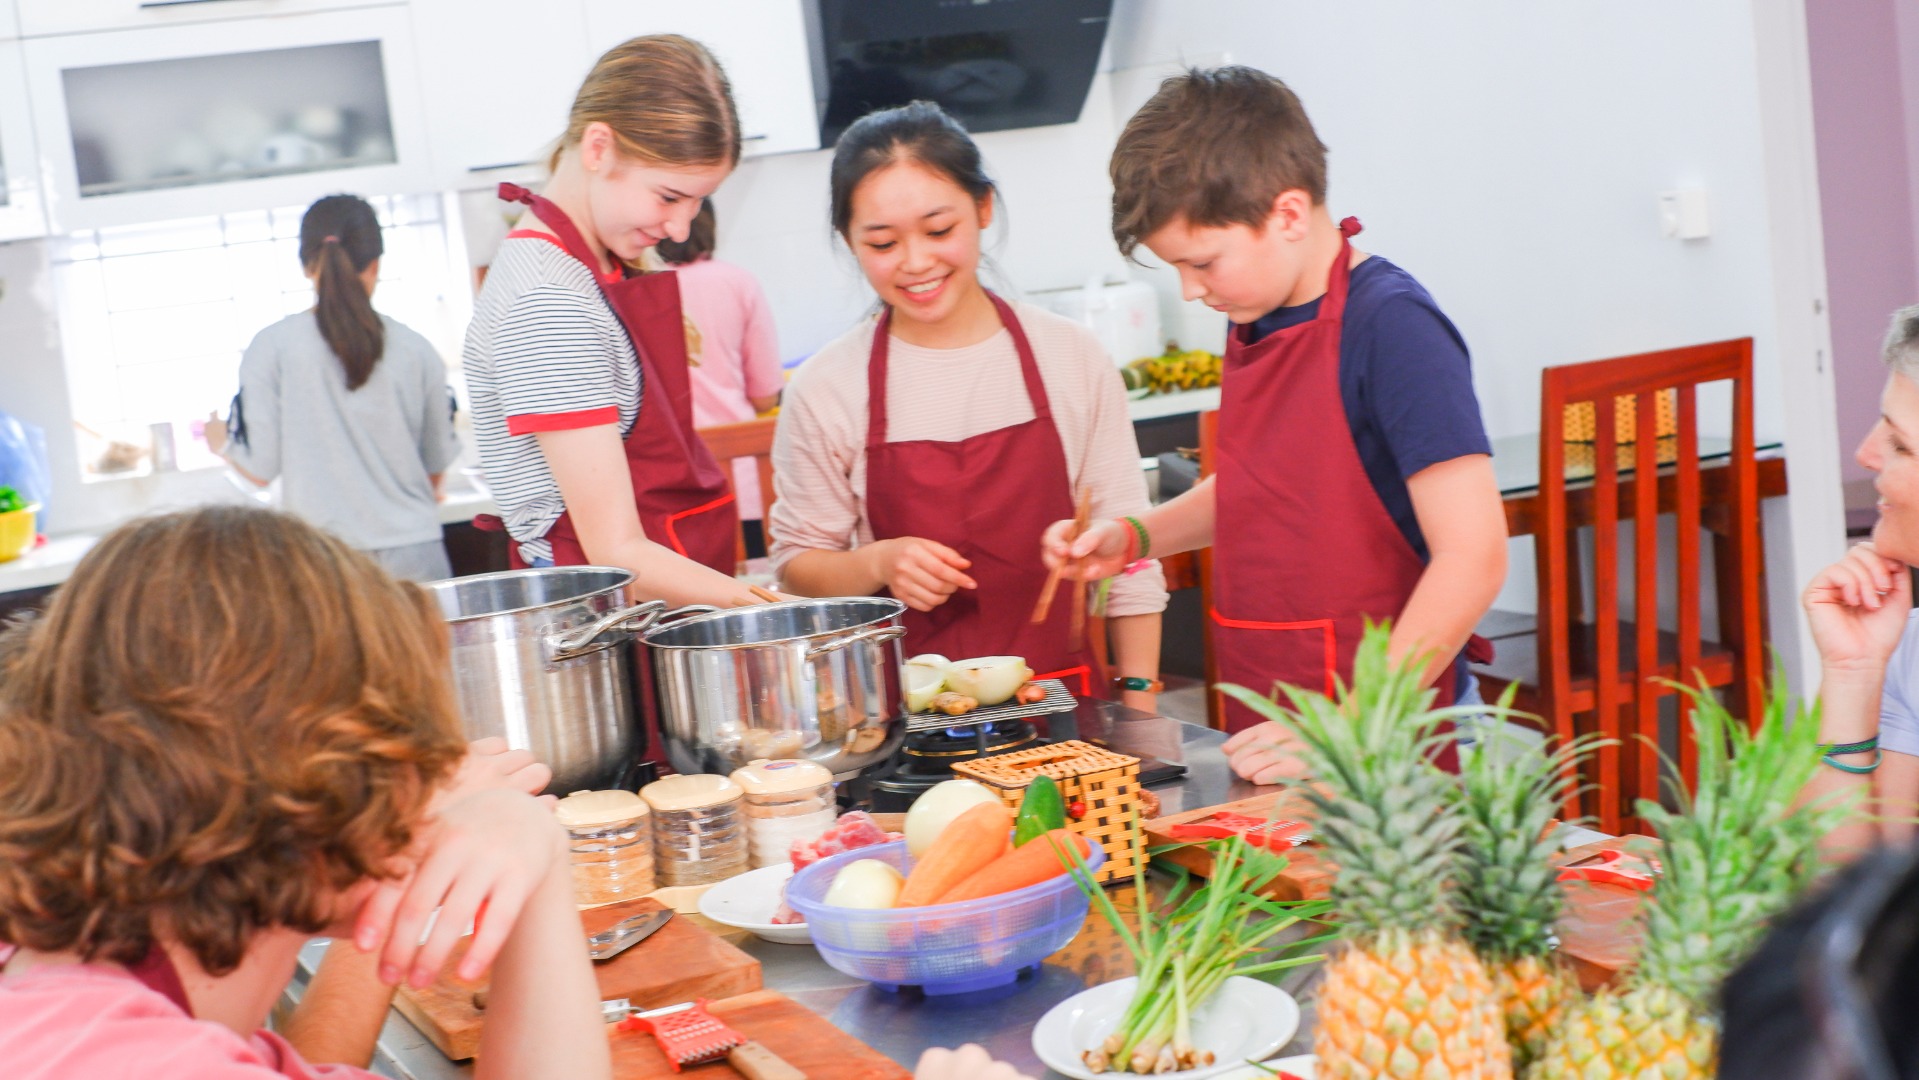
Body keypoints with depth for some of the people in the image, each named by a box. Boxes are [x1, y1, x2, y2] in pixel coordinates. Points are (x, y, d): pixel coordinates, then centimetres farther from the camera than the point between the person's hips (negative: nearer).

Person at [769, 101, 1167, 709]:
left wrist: (1138, 711, 2)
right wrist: (881, 563, -13)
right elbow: (798, 566, 6)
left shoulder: (1071, 358, 2)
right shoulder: (827, 390, -1)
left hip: (1061, 701, 1)